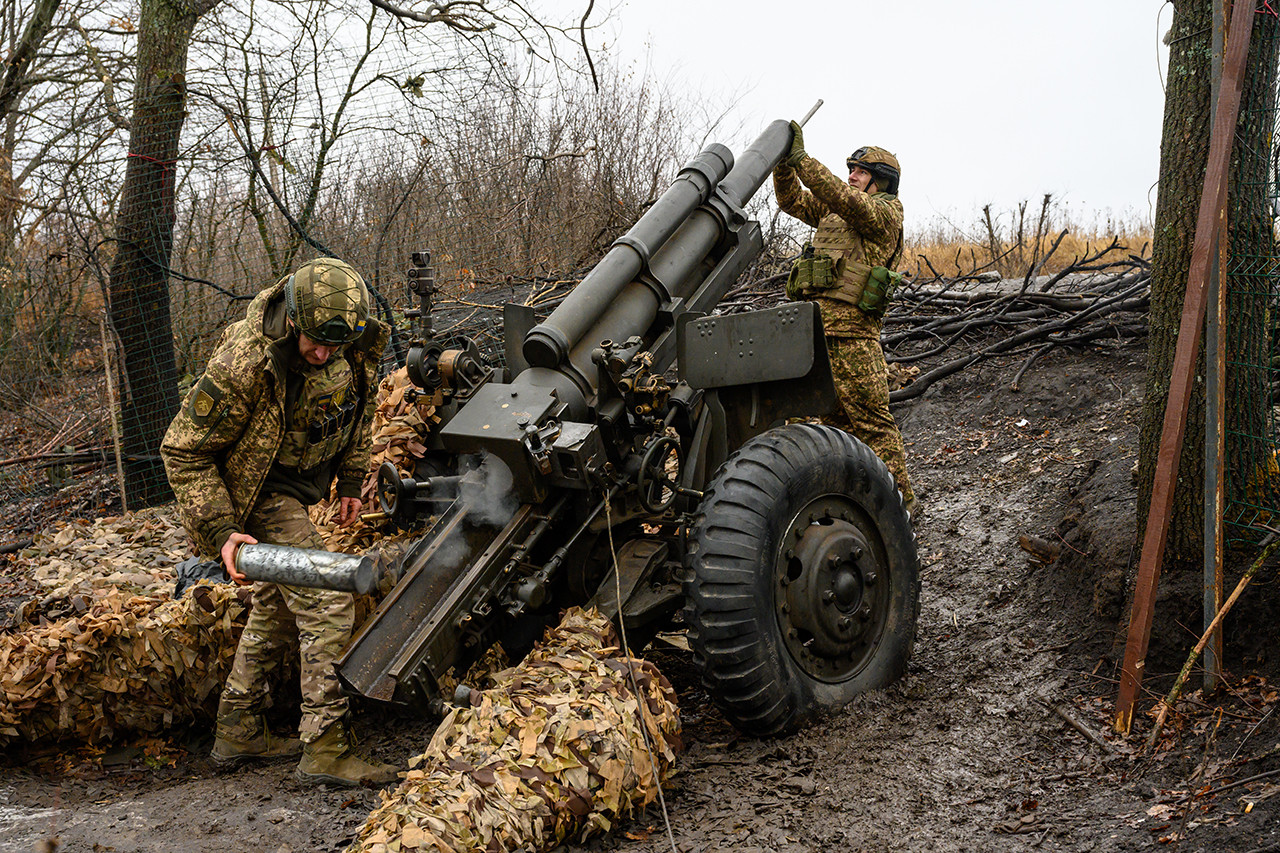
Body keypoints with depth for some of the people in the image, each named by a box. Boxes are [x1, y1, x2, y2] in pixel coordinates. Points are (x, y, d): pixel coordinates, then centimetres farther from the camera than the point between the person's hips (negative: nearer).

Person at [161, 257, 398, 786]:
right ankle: (326, 750, -9)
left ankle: (238, 731, 33)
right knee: (327, 605, -16)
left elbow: (359, 403, 9)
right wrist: (221, 530, -28)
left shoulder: (357, 340, -15)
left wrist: (350, 479, 10)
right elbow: (183, 450, -23)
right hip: (258, 493, -8)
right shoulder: (243, 364, -33)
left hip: (300, 483, 8)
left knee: (278, 608, 18)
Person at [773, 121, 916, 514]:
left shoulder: (885, 212, 0)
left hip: (850, 323, -8)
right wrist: (784, 160, 9)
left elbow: (843, 198, -16)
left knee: (869, 415, -9)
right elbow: (791, 200, 25)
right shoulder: (831, 213, 24)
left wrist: (801, 159, -16)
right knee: (837, 417, 9)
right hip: (815, 321, 8)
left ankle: (898, 497, -5)